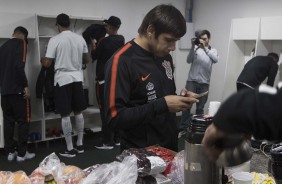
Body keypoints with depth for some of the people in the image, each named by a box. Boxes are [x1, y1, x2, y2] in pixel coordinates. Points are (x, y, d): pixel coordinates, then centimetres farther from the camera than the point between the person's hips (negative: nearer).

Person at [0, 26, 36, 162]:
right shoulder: (20, 43, -5)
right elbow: (19, 66, -19)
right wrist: (25, 86, -17)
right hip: (17, 89, -7)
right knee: (23, 121, 1)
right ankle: (21, 153, 3)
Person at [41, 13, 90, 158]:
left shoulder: (55, 40, -9)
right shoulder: (80, 38, 4)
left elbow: (47, 63, -9)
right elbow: (87, 59, 13)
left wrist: (42, 60, 14)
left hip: (63, 79, -4)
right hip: (77, 78, 5)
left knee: (65, 115, 1)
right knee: (78, 112, 14)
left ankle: (70, 149, 6)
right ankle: (80, 145, 21)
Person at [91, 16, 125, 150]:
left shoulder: (104, 41, -14)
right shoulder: (122, 40, 5)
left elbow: (94, 56, 0)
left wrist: (94, 45, 16)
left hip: (104, 79, -7)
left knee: (105, 110, -4)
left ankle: (107, 142, -2)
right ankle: (117, 138, 19)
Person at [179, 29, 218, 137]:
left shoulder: (213, 50, 8)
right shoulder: (196, 48, 5)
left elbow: (215, 60, -15)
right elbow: (189, 61, -9)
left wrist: (205, 47, -24)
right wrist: (193, 46, -20)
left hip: (204, 83, 1)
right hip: (191, 81, -1)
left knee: (200, 108, 7)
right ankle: (183, 128, 2)